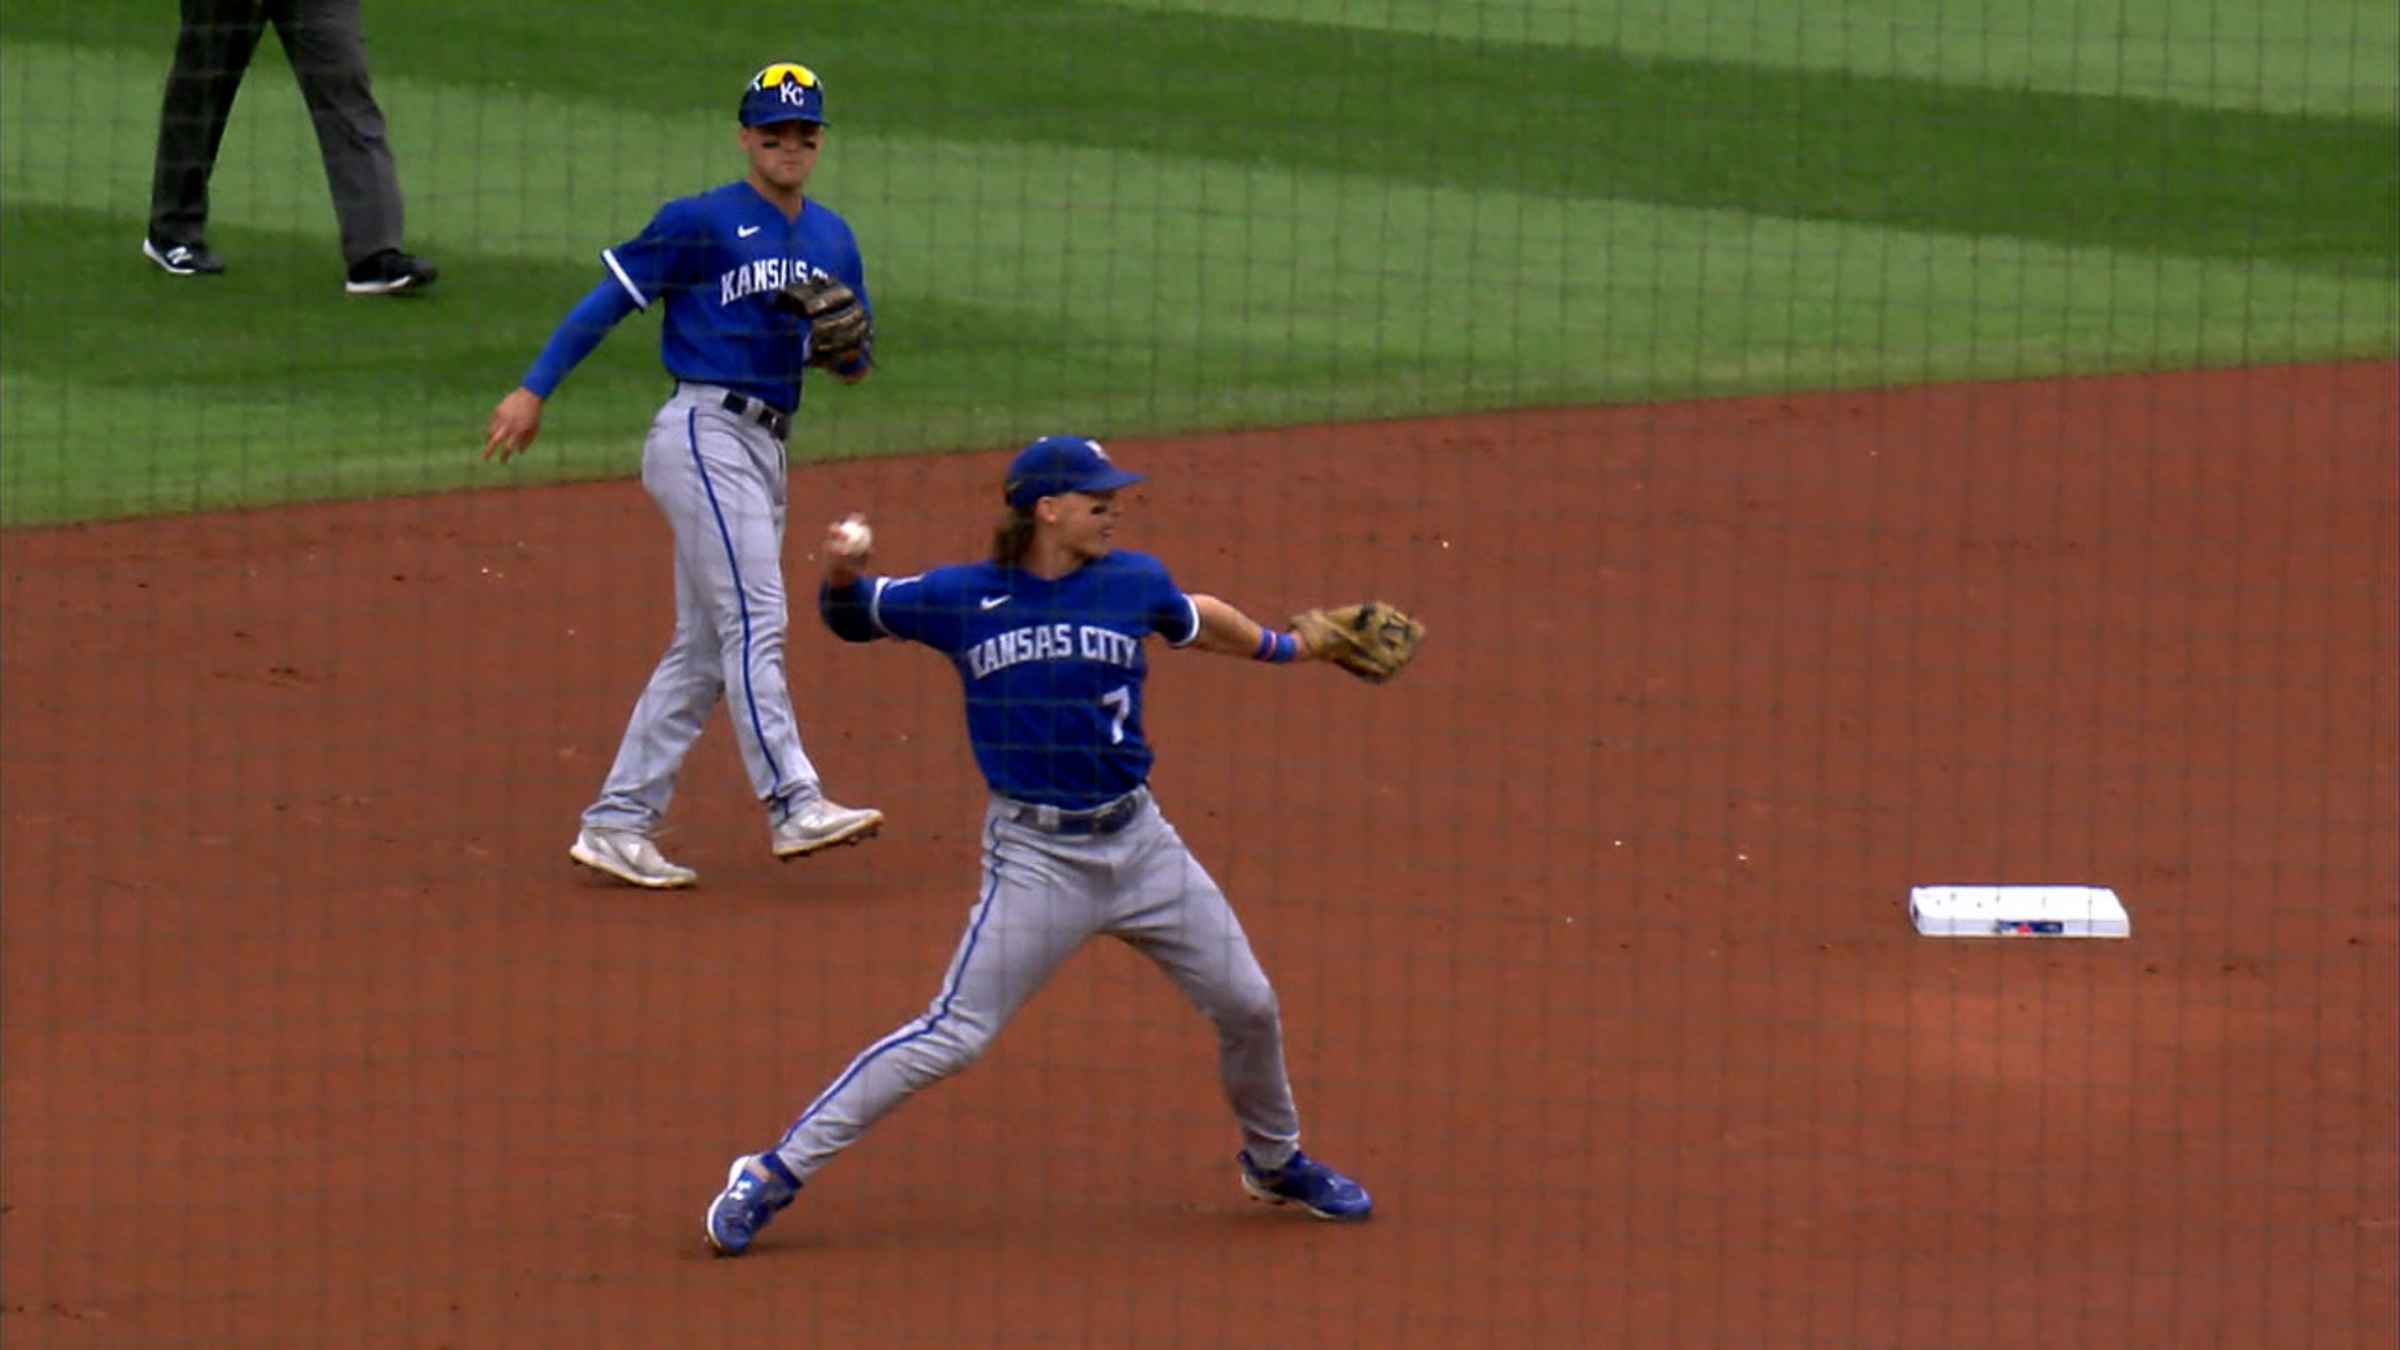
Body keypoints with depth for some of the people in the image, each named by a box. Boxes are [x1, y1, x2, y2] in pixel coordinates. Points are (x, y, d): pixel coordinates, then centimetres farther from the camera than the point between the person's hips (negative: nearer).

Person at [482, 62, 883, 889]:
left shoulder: (832, 239, 16)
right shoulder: (701, 222, -4)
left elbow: (857, 364, 18)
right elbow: (608, 300, -4)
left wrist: (842, 339, -6)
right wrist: (533, 391, -9)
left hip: (766, 449, 8)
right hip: (705, 435, -8)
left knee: (703, 651, 7)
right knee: (754, 619, -18)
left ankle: (617, 825, 11)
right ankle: (793, 806, -25)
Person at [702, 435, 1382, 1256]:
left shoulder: (1134, 585, 2)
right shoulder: (959, 599, -5)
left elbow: (1194, 621, 24)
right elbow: (851, 620, 9)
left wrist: (1286, 647, 37)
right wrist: (842, 574, -13)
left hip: (1138, 842, 4)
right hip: (1035, 857, -4)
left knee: (1247, 1006, 10)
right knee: (955, 1035, -12)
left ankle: (1273, 1163, 38)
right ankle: (775, 1173, -7)